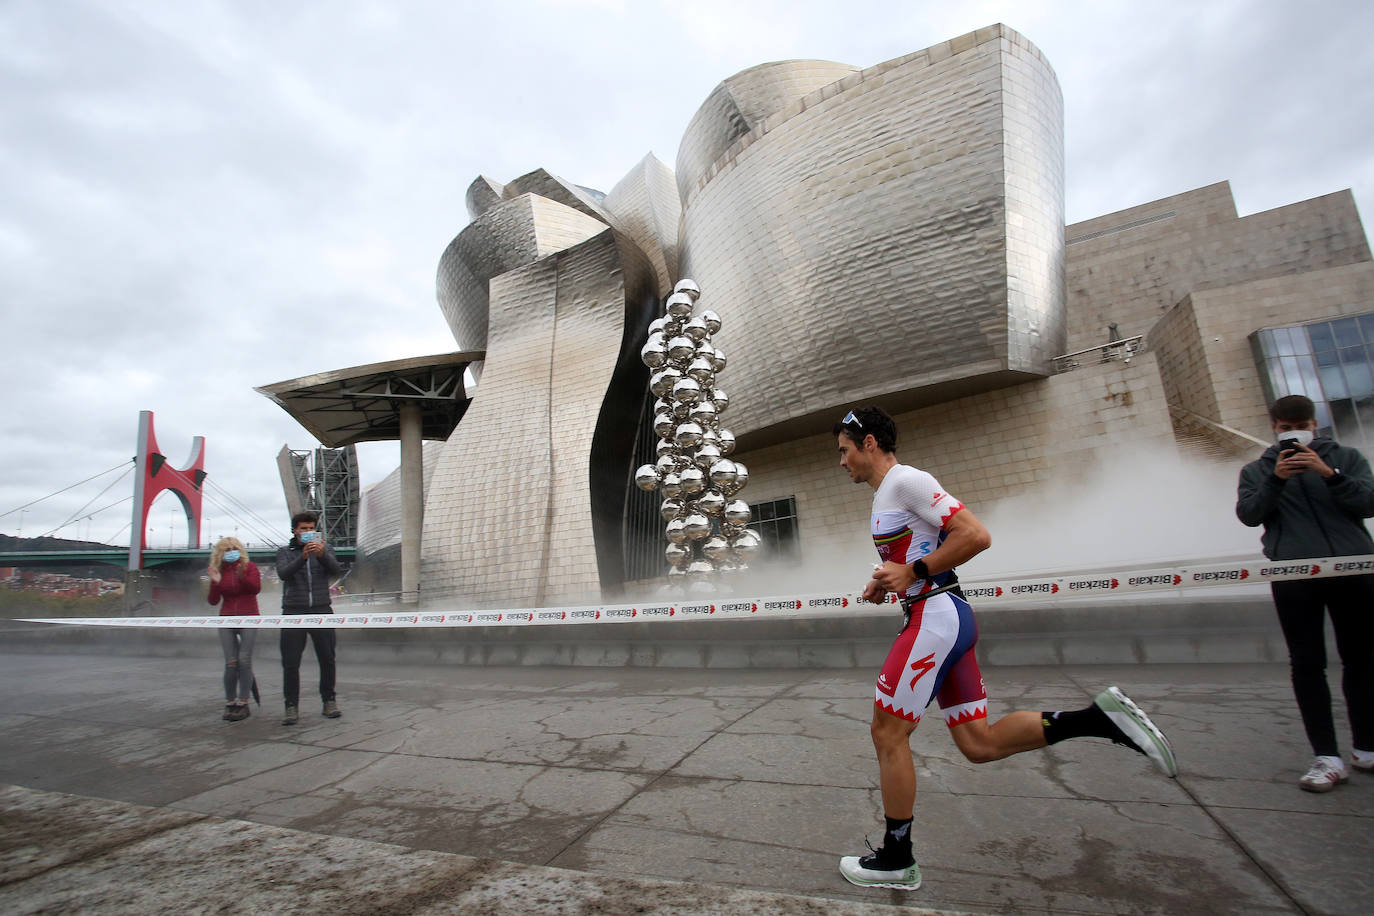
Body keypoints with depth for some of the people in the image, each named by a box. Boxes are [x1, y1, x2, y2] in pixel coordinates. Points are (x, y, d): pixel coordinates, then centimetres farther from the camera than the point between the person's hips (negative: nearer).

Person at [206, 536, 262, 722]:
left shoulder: (249, 566, 1)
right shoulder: (218, 571, 8)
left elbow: (256, 588, -13)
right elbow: (212, 600, 4)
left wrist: (242, 577, -28)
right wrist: (215, 583, -12)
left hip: (248, 619, -2)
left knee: (244, 660, -8)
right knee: (231, 663, -4)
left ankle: (243, 703, -2)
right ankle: (229, 703, 7)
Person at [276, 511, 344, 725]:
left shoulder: (325, 549, 10)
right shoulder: (285, 552, 10)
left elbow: (336, 569, -8)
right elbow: (283, 573, -10)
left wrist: (322, 555, -27)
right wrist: (303, 557, -27)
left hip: (321, 611, 0)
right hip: (294, 612, 0)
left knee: (327, 659, 2)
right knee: (290, 663, -1)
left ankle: (329, 701, 13)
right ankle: (291, 706, 8)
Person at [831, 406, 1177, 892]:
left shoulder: (906, 480, -12)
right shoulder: (885, 496, 19)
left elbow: (975, 535, -19)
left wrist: (912, 572, -17)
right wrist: (885, 584, 11)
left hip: (935, 617, -10)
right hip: (944, 619, 10)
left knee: (887, 733, 0)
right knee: (980, 744, 11)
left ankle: (896, 860, 15)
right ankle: (1100, 716, 9)